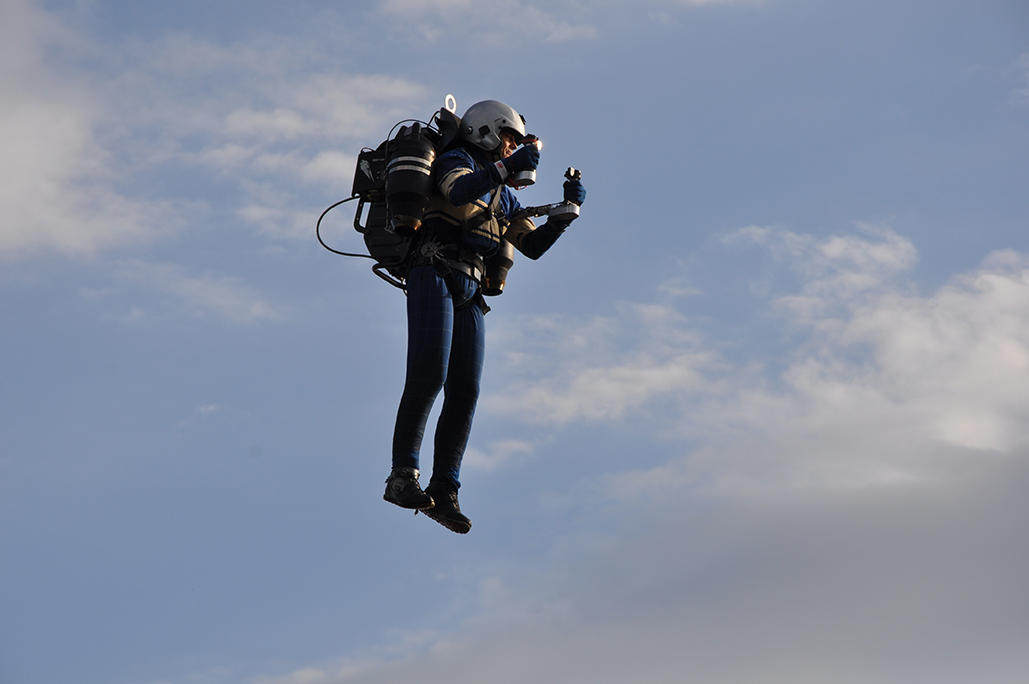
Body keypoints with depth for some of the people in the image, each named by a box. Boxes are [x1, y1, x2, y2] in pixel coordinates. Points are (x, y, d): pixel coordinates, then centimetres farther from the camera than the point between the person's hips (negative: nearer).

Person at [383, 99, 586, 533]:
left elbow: (533, 245, 25)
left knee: (464, 392, -2)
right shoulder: (456, 160, 7)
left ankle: (443, 492, -1)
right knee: (428, 375, -22)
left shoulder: (503, 197, 30)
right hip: (434, 274, -7)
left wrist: (566, 209, 12)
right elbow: (461, 190, -17)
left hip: (469, 293, 7)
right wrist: (507, 167, -28)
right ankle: (402, 476, -23)